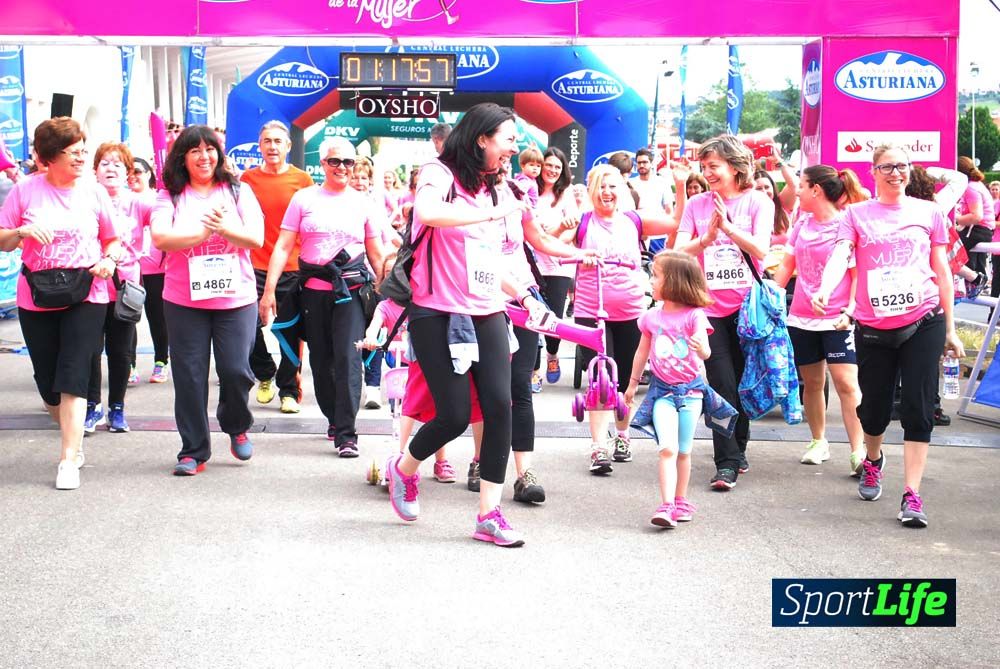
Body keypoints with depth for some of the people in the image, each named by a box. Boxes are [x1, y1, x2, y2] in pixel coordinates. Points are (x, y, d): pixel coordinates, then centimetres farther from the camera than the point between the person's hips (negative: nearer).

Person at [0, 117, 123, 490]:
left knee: (72, 379, -11)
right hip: (36, 299, 1)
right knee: (48, 384, 8)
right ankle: (73, 436, 36)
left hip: (85, 296, -1)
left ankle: (69, 461, -8)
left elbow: (112, 239, 11)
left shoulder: (93, 191, 1)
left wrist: (110, 260, -9)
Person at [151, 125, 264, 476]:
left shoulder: (238, 192, 6)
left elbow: (256, 239, -4)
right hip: (184, 301, 0)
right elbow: (160, 239, -11)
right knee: (189, 376, 2)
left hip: (235, 299, 0)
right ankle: (193, 451, 13)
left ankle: (237, 427, 27)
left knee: (235, 370, -4)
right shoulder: (170, 196, 3)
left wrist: (224, 228, -19)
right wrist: (204, 232, -16)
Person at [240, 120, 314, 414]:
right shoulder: (248, 178, 5)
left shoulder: (302, 180, 2)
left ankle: (288, 390, 17)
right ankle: (265, 374, 24)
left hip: (293, 269, -1)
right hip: (256, 267, 1)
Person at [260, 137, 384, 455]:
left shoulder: (364, 203, 9)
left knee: (347, 359, -13)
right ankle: (334, 419, 28)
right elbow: (283, 247, 2)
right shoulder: (304, 199, 6)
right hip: (313, 291, 1)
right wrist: (269, 289, -6)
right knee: (321, 360, 8)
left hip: (351, 290, -1)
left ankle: (346, 433, -12)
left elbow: (376, 254, 12)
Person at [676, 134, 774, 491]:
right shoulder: (697, 204, 7)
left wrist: (726, 225, -18)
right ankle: (727, 464, -4)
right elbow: (678, 253, -1)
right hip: (710, 306, 0)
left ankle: (737, 450, 27)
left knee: (743, 382, 9)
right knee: (722, 384, -7)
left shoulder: (757, 202, 1)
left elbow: (761, 249, -11)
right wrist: (707, 237, -18)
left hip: (747, 305, 0)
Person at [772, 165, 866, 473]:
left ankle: (859, 451, -13)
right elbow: (787, 265, 18)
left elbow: (858, 274, -8)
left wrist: (850, 311, -17)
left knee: (847, 383, -13)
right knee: (811, 383, 12)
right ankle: (818, 442, 26)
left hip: (836, 319, -6)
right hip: (801, 317, 6)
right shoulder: (803, 222, 12)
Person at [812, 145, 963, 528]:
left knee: (918, 410, -6)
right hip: (873, 328, 0)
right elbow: (840, 256, -11)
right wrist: (823, 292, -32)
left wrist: (950, 329, 9)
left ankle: (911, 496, -3)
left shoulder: (929, 212, 8)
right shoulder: (857, 214, 5)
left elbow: (942, 271, 10)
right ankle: (873, 461, 42)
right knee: (874, 408, 10)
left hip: (923, 324, 0)